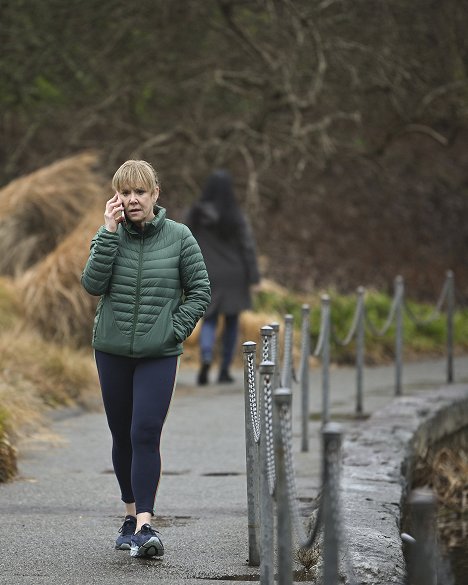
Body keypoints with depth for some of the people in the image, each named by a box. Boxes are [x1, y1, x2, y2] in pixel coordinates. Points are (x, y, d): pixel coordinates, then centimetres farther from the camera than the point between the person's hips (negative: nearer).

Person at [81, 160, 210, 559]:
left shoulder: (178, 237, -2)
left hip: (159, 354, -3)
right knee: (122, 436, 11)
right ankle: (131, 515, 26)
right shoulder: (110, 236, 2)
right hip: (112, 350, 3)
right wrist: (109, 233, -16)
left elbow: (200, 291, 3)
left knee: (146, 434, -14)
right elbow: (92, 284, -12)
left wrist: (175, 330, -8)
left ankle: (145, 525, -18)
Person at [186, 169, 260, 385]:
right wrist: (253, 276, -4)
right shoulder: (236, 217, -9)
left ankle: (206, 358, -18)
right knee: (231, 322, 12)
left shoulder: (195, 215, -3)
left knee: (209, 321, 10)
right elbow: (248, 246, -9)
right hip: (233, 277, -1)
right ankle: (224, 369, 12)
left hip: (207, 277, 1)